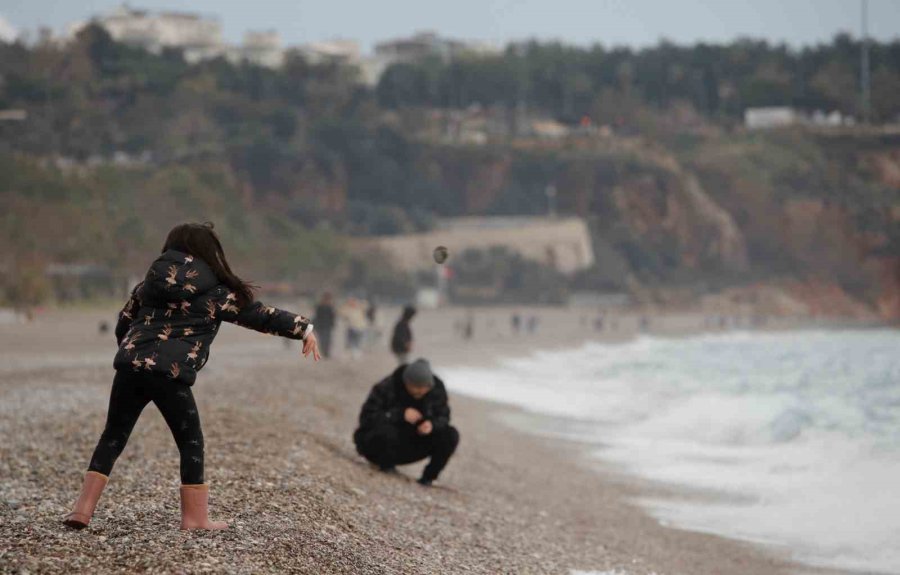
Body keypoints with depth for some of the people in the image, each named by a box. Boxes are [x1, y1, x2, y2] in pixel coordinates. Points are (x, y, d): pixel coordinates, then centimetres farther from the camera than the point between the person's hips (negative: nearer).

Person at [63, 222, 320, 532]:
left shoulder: (151, 282, 19)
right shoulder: (215, 294, 6)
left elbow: (122, 324, 23)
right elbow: (259, 314, 10)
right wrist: (303, 328, 17)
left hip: (130, 365, 4)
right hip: (170, 374, -4)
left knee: (113, 437, 12)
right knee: (190, 442, 10)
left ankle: (83, 509, 7)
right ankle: (194, 517, 10)